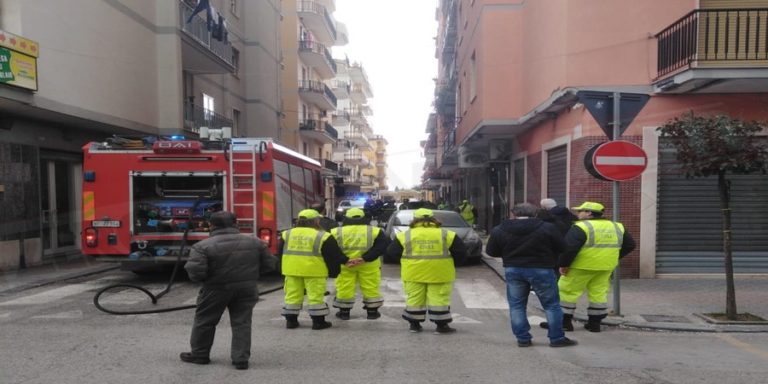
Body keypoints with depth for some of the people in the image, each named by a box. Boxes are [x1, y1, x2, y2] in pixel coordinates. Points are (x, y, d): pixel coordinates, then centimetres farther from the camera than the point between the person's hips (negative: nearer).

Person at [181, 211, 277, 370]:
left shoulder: (203, 246, -12)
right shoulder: (254, 242, -2)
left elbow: (195, 272, -19)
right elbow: (270, 264, 2)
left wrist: (207, 277, 2)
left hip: (216, 289, -2)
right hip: (247, 288, 2)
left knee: (204, 321, 16)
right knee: (242, 323, 9)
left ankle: (200, 354, 28)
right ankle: (241, 359, 5)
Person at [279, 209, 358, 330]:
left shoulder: (287, 234, 8)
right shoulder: (323, 236, -6)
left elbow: (280, 253, 15)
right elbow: (334, 256, -2)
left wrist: (285, 268, 24)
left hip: (291, 270, 4)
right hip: (314, 271, -4)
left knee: (293, 295, 11)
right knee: (315, 296, 3)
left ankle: (291, 320, 17)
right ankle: (318, 321, 7)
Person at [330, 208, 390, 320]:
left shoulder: (336, 232, 1)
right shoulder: (375, 231, -3)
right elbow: (382, 246, -11)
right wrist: (364, 258, -17)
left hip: (344, 265, 0)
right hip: (369, 265, 0)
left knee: (344, 288, 12)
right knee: (371, 288, 13)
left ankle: (344, 312, 19)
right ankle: (372, 312, 20)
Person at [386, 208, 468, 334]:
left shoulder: (405, 235, 0)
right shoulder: (447, 235, 0)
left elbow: (392, 252, 6)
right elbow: (461, 252, 3)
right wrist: (451, 263, 17)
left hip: (413, 274, 1)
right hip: (440, 274, -1)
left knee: (415, 298, 12)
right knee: (439, 299, 7)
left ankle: (414, 324, 20)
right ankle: (441, 325, 11)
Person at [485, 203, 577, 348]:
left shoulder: (499, 230, -3)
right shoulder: (547, 228, -8)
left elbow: (491, 251, 4)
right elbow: (562, 248, -1)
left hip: (513, 270, 2)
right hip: (541, 270, -1)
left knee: (516, 305, 13)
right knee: (551, 304, 11)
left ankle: (523, 339, 13)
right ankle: (557, 338, 15)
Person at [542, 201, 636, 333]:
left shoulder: (581, 227, -14)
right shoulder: (617, 227, 8)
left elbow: (569, 247, -22)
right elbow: (630, 245, 16)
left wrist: (563, 264, -12)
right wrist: (611, 258, 17)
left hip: (581, 267, -6)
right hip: (605, 267, 6)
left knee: (567, 292, 4)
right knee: (599, 293, 14)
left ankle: (564, 322, 8)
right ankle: (594, 323, 18)